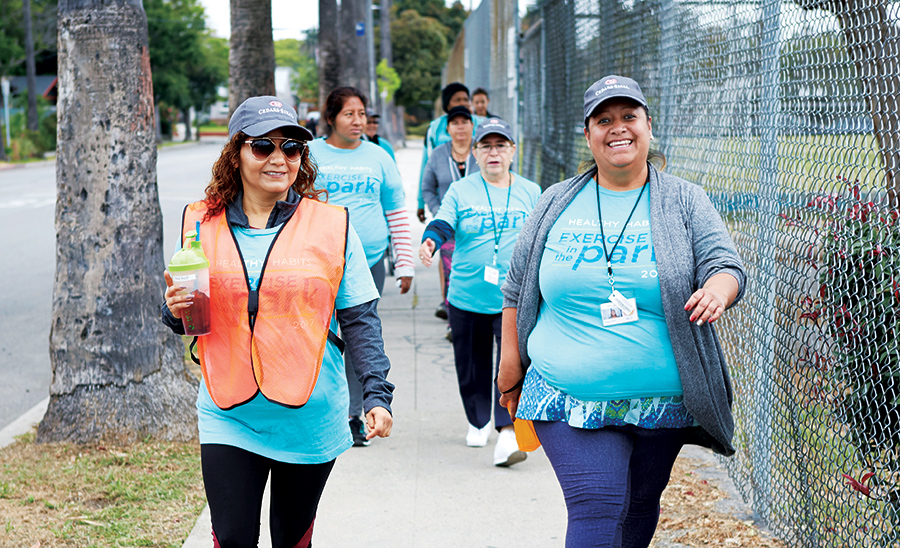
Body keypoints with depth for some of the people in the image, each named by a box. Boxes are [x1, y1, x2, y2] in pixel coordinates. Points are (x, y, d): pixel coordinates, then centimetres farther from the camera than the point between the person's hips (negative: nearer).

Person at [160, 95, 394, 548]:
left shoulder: (331, 225, -2)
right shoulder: (202, 223, 2)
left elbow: (359, 320, -1)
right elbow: (185, 318, 12)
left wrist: (376, 393, -10)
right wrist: (176, 310, -12)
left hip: (310, 420, 0)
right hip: (229, 418, 1)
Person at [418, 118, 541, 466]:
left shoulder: (531, 192, 9)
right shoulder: (461, 190, 5)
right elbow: (443, 223, -10)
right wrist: (430, 240, -32)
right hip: (467, 297, 1)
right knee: (472, 366, 12)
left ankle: (508, 433, -19)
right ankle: (479, 422, 34)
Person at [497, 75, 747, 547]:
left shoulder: (684, 203, 3)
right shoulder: (556, 204, 7)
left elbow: (726, 265, -4)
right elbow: (517, 288, 13)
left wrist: (716, 291, -28)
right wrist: (510, 367, 12)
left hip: (660, 403, 1)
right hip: (569, 400, -1)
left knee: (640, 508, 11)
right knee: (596, 507, -14)